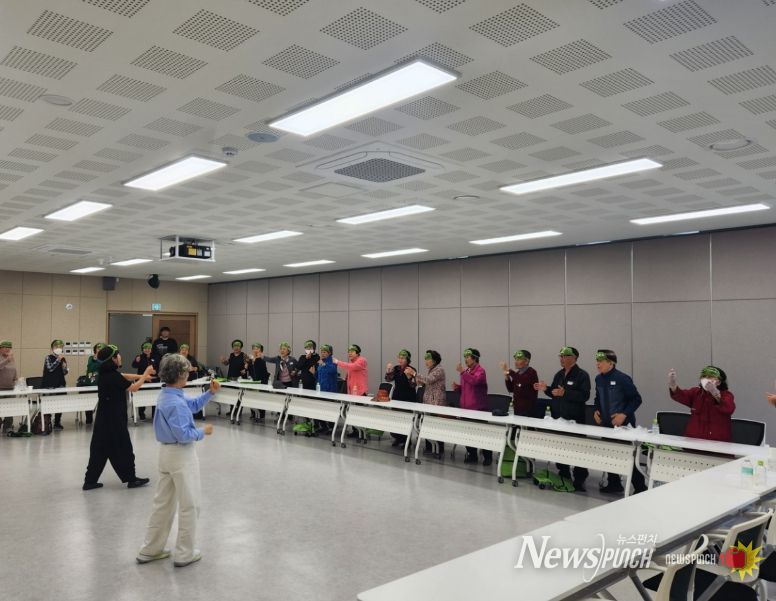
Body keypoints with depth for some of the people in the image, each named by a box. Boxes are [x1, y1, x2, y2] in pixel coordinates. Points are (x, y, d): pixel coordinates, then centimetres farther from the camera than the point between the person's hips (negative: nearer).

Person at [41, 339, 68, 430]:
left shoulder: (63, 359, 8)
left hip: (60, 384, 5)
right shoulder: (48, 357, -5)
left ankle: (57, 423, 15)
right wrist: (58, 359, -22)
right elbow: (50, 368, -19)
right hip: (49, 385, -5)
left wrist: (64, 367, -9)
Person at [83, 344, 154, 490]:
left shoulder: (106, 373, 4)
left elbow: (124, 376, 16)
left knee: (99, 449, 13)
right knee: (123, 448, 4)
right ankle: (131, 479, 15)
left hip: (104, 418, 9)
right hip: (113, 419, -9)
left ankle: (90, 481, 18)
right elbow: (133, 388, -13)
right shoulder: (113, 376, -21)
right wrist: (146, 374, -5)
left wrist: (142, 376, 9)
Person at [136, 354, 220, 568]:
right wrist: (203, 431, -10)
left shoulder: (166, 395, 6)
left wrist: (210, 393, 4)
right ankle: (185, 554, 12)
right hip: (181, 455, -10)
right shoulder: (175, 403, -25)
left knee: (163, 502, 18)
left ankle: (150, 550, 27)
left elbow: (193, 404, 17)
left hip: (166, 452, 10)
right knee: (189, 505, 3)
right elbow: (183, 435, -25)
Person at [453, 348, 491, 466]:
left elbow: (474, 381, -30)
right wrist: (457, 387, 3)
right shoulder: (466, 371, 13)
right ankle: (472, 455, 20)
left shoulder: (480, 371, -9)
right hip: (466, 407, 8)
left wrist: (463, 372, -32)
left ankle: (487, 456, 9)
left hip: (479, 408, -7)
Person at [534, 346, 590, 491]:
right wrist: (546, 389, 0)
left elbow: (584, 395, -20)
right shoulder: (559, 375, 14)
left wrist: (565, 393, -27)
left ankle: (579, 479, 7)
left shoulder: (582, 375, -8)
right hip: (558, 418, 7)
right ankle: (564, 475, 25)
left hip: (574, 420, -7)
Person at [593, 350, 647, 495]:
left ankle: (640, 486, 13)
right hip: (606, 423, 7)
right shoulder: (599, 379, 3)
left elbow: (636, 399, -14)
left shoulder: (622, 379, -18)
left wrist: (624, 414, -22)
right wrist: (596, 411, 1)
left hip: (623, 425, -7)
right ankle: (614, 483, 28)